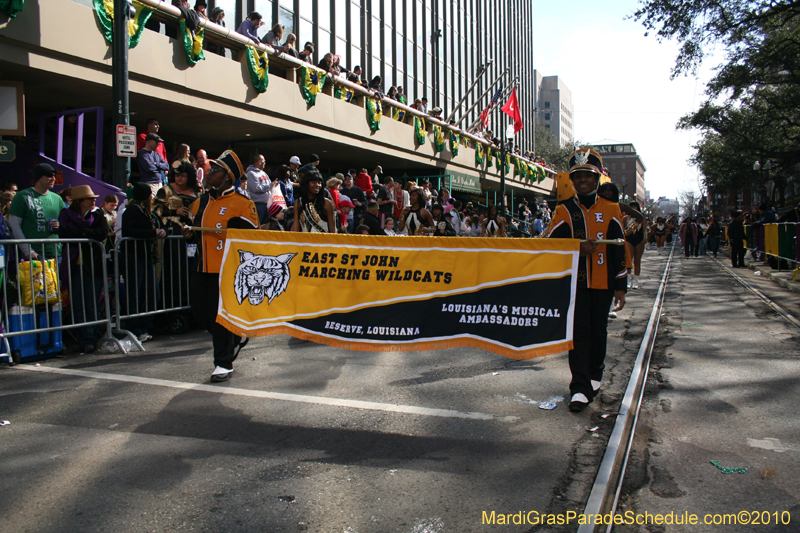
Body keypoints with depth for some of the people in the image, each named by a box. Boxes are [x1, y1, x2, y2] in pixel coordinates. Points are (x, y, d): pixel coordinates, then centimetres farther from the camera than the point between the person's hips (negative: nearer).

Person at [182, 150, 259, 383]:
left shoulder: (242, 204, -6)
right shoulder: (200, 203, 15)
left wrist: (236, 230, -22)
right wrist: (190, 235, 5)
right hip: (203, 268, 7)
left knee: (220, 315, -5)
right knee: (200, 311, 9)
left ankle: (224, 363, 10)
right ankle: (236, 337, 34)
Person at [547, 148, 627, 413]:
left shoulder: (610, 209, 4)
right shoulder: (564, 210, 2)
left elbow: (619, 250, 5)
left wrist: (620, 286, 2)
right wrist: (578, 249, -18)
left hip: (602, 284, 2)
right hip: (574, 282, -1)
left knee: (598, 331, 12)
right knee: (578, 332, -6)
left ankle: (595, 375, 34)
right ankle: (580, 388, -3)